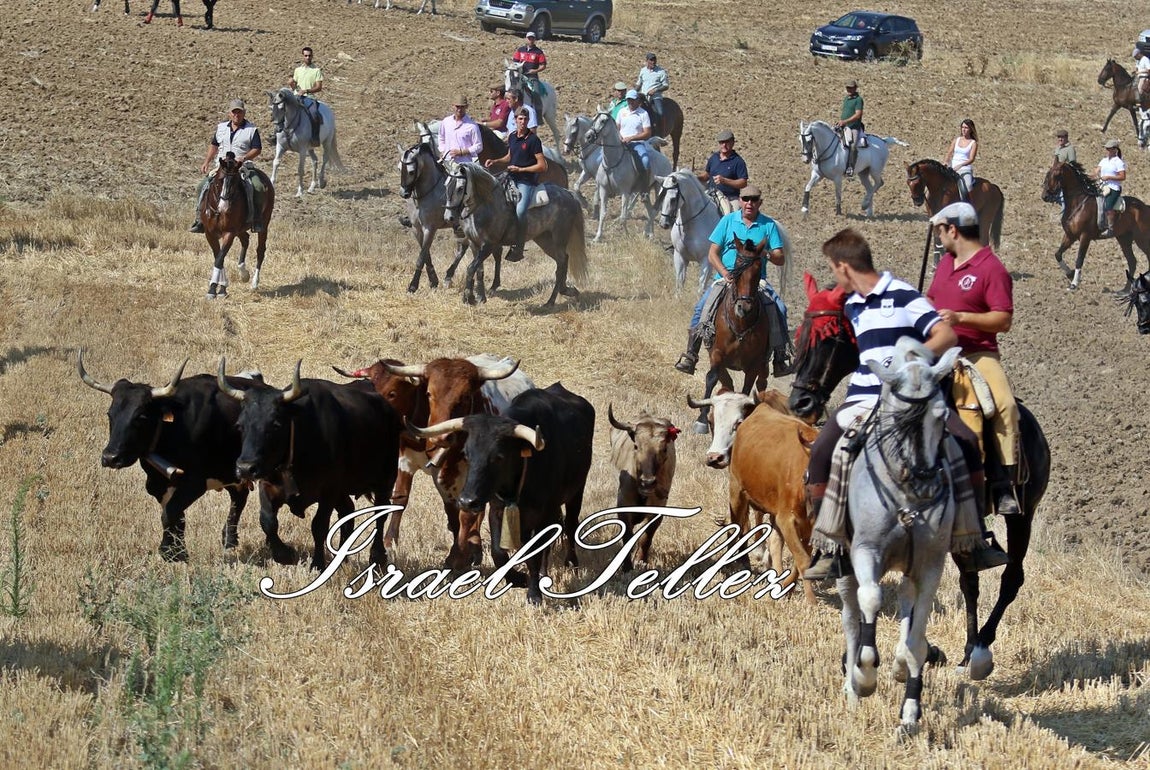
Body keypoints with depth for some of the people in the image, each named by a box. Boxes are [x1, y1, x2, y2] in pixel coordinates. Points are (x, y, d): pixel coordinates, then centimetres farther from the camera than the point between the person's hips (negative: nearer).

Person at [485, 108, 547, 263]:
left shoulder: (533, 140, -11)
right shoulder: (512, 137, 10)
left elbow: (543, 166, -13)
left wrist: (520, 169, -15)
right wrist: (495, 162, 10)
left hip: (527, 182, -8)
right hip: (511, 179, 8)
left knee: (520, 211, -24)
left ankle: (518, 249, -17)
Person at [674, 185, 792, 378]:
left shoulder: (768, 225, 6)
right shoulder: (728, 221, 7)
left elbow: (781, 259, 4)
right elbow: (712, 254, 4)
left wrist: (768, 254, -19)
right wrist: (725, 273, -13)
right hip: (726, 278, 0)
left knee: (779, 308, -24)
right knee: (702, 306, -23)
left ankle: (782, 357, -15)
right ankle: (690, 355, -18)